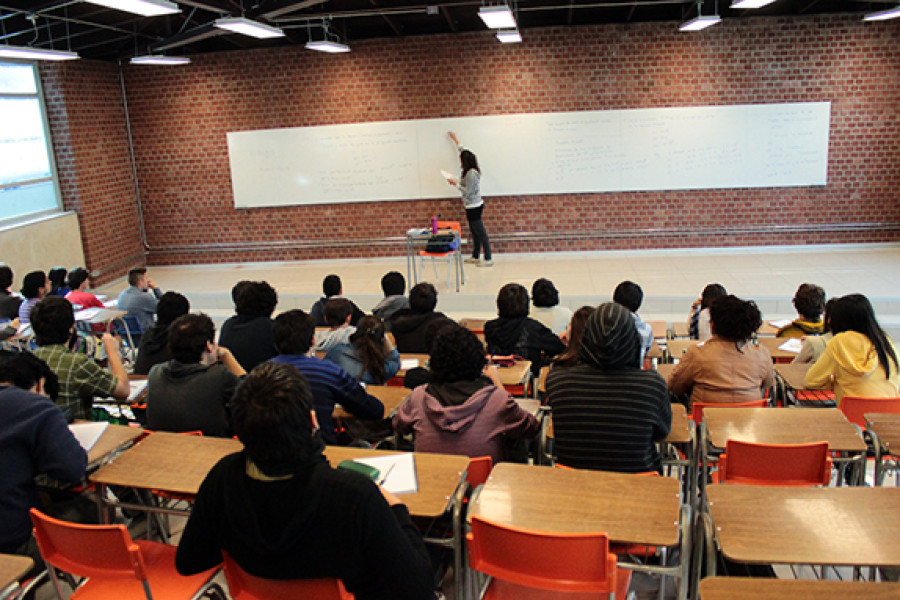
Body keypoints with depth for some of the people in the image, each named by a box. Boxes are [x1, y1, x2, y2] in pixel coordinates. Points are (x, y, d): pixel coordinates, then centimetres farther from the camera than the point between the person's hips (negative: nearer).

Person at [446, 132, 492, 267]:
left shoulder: (471, 173, -19)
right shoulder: (470, 170, 9)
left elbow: (468, 191, -21)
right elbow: (463, 152, 25)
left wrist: (456, 184, -12)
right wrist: (455, 140, 36)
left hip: (474, 207, -10)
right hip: (473, 206, 10)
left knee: (481, 233, -7)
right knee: (475, 232, 16)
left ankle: (488, 259, -4)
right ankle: (475, 257, 26)